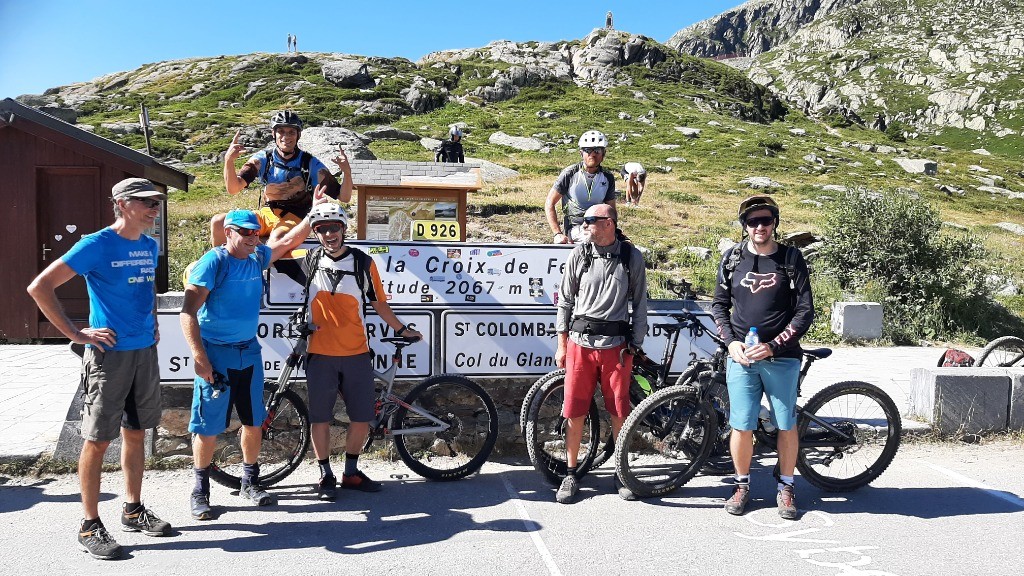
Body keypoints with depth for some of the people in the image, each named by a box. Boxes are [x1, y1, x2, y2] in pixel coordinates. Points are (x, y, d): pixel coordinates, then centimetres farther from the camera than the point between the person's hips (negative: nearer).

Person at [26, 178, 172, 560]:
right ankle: (90, 526, 12)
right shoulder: (96, 245, -12)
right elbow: (39, 288, -14)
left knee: (135, 433, 15)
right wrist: (76, 334, -14)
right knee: (98, 440, 1)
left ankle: (133, 511, 28)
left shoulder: (151, 247, 8)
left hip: (145, 353, 7)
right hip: (108, 355, -6)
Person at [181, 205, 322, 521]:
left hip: (249, 351, 6)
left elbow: (289, 239, 19)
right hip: (216, 353, -6)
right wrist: (199, 357, -25)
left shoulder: (258, 257, 5)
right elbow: (188, 311, -19)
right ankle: (200, 491, 16)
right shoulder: (213, 261, -13)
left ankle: (250, 482, 27)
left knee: (254, 421, 11)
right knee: (208, 426, 0)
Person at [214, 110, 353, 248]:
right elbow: (233, 189, -10)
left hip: (296, 220, -4)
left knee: (277, 239, -38)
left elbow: (343, 197, -7)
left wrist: (347, 173, -27)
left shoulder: (311, 164, -7)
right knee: (218, 223, -12)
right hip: (266, 215, 4)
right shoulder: (263, 158, -1)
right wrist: (229, 161, -28)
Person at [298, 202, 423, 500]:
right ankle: (325, 475, 21)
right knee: (320, 418, 5)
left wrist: (402, 329, 10)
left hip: (357, 355, 0)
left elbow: (378, 303, 9)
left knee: (362, 418, 5)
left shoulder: (363, 262, 1)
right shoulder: (310, 261, 3)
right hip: (320, 355, 0)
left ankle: (351, 472, 24)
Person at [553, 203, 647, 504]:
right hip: (580, 343, 1)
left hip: (616, 345, -1)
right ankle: (571, 475, 18)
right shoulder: (579, 254, 2)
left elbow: (639, 304, 5)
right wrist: (562, 345, 6)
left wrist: (634, 346, 2)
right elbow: (565, 300, 8)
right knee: (575, 412, 4)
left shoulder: (632, 256, 0)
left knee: (619, 413, 6)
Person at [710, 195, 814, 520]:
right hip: (741, 358, 1)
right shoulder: (732, 259, 5)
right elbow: (719, 305, 11)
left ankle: (785, 487, 24)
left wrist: (773, 345, -12)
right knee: (742, 426, 2)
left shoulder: (791, 259, 0)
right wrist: (731, 342, -4)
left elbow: (805, 311, -2)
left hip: (782, 358, -1)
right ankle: (742, 485, 21)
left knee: (787, 425, 7)